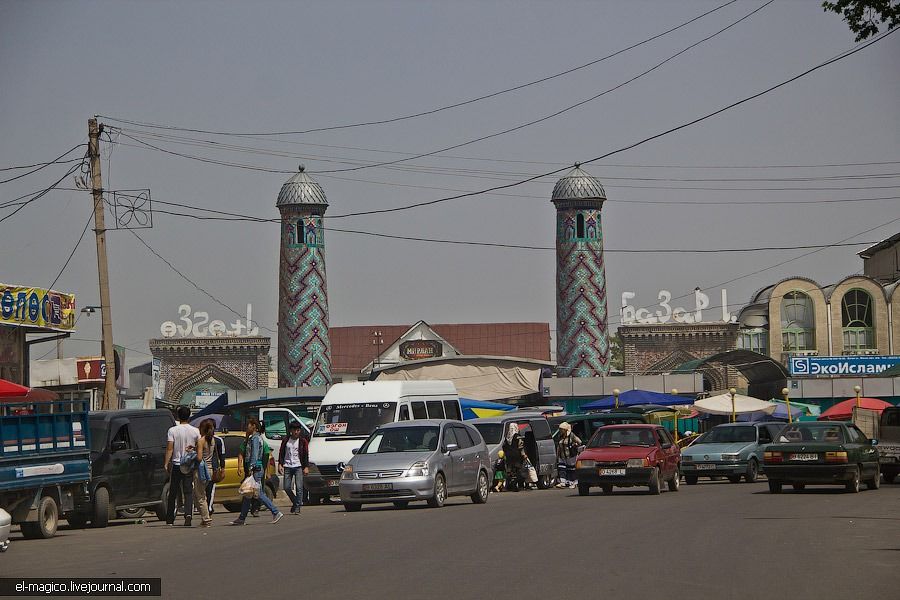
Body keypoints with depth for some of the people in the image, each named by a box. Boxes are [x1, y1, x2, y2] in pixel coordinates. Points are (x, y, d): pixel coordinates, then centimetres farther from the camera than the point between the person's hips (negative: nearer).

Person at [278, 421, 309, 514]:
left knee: (299, 487, -9)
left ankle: (297, 507, -5)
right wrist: (280, 464, 0)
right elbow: (281, 453, 11)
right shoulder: (286, 441, 10)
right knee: (287, 488, 1)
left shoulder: (302, 441, 6)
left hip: (298, 466, -2)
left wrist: (306, 467, -3)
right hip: (287, 466, 2)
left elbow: (306, 455, 4)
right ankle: (296, 502, 22)